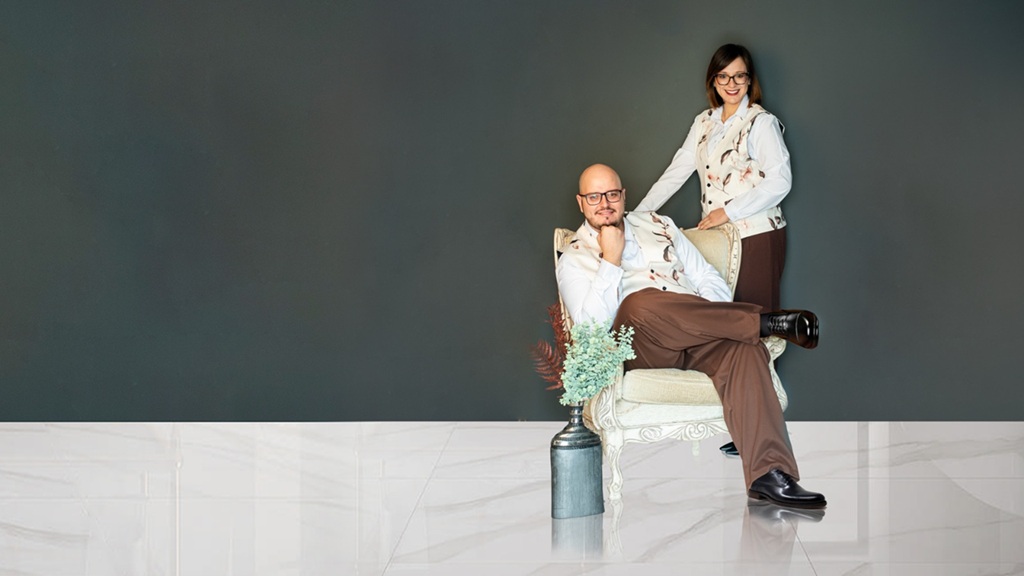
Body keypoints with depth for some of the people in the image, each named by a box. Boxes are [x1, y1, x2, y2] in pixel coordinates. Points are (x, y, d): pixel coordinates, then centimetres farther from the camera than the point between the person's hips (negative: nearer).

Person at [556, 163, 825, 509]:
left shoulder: (658, 225, 27)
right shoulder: (574, 260, 14)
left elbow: (712, 283, 21)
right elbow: (590, 326, -5)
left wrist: (700, 318, -1)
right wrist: (611, 260, -6)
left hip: (700, 337, 3)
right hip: (641, 349, -3)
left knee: (744, 348, -32)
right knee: (639, 303, -38)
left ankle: (769, 474, -45)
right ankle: (763, 321, -24)